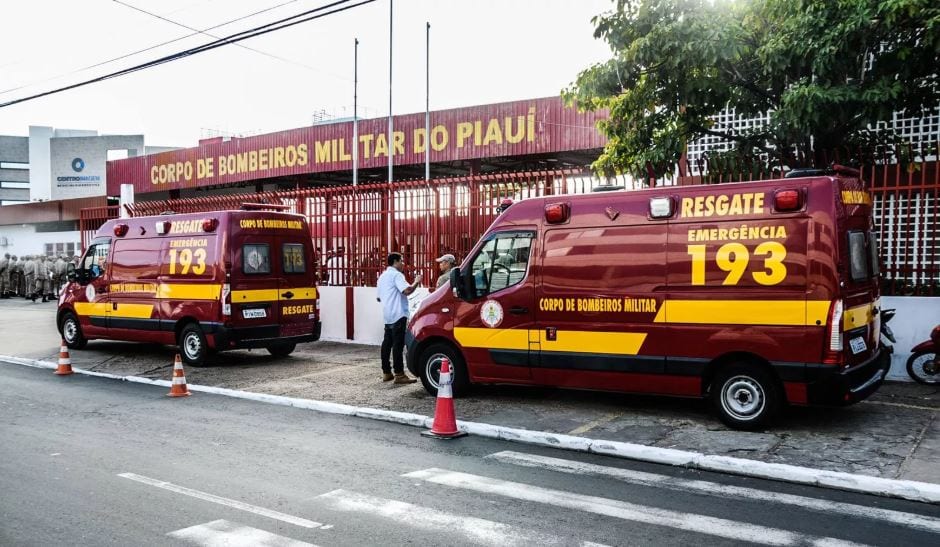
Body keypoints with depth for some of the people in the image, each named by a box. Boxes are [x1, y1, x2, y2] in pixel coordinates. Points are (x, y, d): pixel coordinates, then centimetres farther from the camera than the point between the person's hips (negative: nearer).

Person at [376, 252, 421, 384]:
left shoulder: (383, 276, 20)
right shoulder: (396, 275, -10)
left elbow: (379, 297, 26)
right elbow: (407, 290, -24)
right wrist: (416, 282, -9)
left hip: (387, 315, 10)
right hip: (398, 315, -10)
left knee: (387, 343, 11)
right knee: (398, 344, -10)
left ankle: (386, 373, 15)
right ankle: (399, 374, -10)